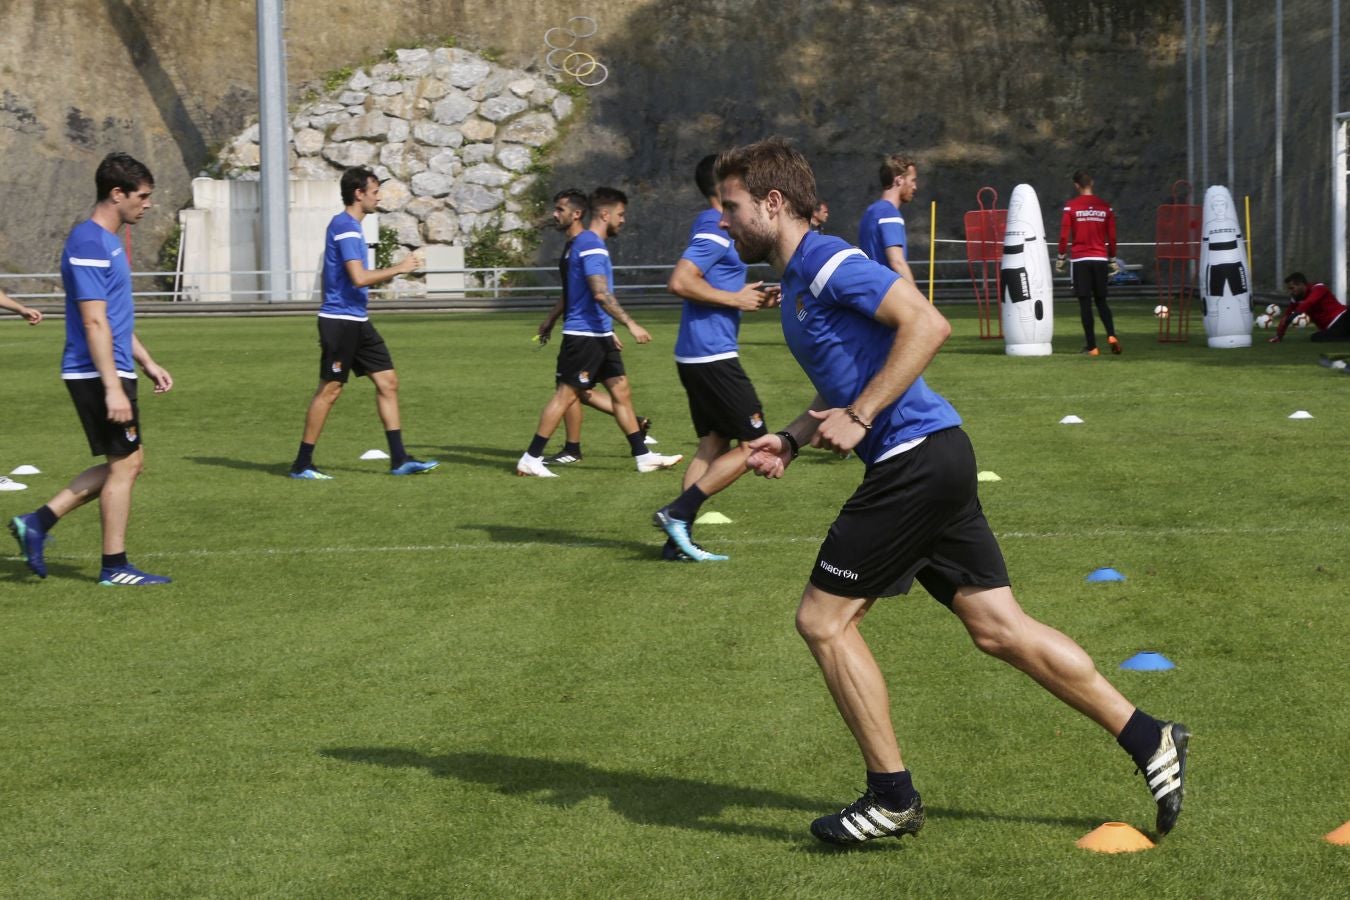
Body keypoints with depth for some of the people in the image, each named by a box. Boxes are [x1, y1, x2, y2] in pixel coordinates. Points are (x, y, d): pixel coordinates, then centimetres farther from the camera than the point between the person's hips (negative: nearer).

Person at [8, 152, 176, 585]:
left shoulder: (107, 241, 15)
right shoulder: (89, 244, -17)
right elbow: (94, 322, -21)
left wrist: (148, 363, 24)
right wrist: (112, 387, -24)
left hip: (110, 374, 10)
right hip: (98, 375, -10)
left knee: (125, 462, 13)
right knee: (124, 464, -3)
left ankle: (37, 522, 14)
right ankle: (114, 567, 6)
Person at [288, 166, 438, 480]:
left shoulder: (348, 225, 16)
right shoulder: (345, 227, -16)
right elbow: (359, 277, -24)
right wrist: (399, 268, -17)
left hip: (356, 321, 10)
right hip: (340, 321, -10)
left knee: (388, 381, 5)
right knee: (330, 389, -4)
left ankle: (399, 459, 6)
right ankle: (302, 464, 4)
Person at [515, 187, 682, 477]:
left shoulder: (589, 243, 17)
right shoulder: (591, 245, -15)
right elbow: (601, 293, -24)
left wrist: (609, 331, 26)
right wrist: (630, 324, -23)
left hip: (598, 335, 10)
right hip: (584, 335, -10)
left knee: (621, 391, 9)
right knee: (566, 394, -7)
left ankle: (643, 456, 12)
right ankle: (530, 459, -3)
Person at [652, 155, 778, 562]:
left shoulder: (715, 227, 17)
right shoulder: (715, 230, -14)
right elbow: (680, 282, -24)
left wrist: (753, 297, 14)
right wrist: (735, 299, -16)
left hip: (699, 355, 10)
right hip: (713, 355, -10)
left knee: (713, 444, 12)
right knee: (754, 444, -5)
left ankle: (680, 539, 9)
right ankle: (679, 512, -8)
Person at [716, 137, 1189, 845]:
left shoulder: (826, 262, -11)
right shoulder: (795, 284, 20)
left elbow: (927, 324, -22)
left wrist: (858, 418, -20)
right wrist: (791, 439, 12)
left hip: (916, 459, -10)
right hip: (932, 461, 10)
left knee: (822, 618, -4)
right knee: (999, 627, 8)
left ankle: (892, 797, 4)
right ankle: (1149, 740, 10)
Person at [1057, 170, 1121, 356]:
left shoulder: (1071, 207, -4)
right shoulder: (1105, 207, 4)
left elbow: (1064, 236, -5)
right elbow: (1112, 237, 6)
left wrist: (1061, 257, 6)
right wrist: (1112, 260, 15)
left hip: (1080, 259, -2)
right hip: (1100, 259, 2)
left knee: (1085, 303, 0)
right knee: (1101, 301, 13)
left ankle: (1091, 346, -3)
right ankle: (1111, 335, -10)